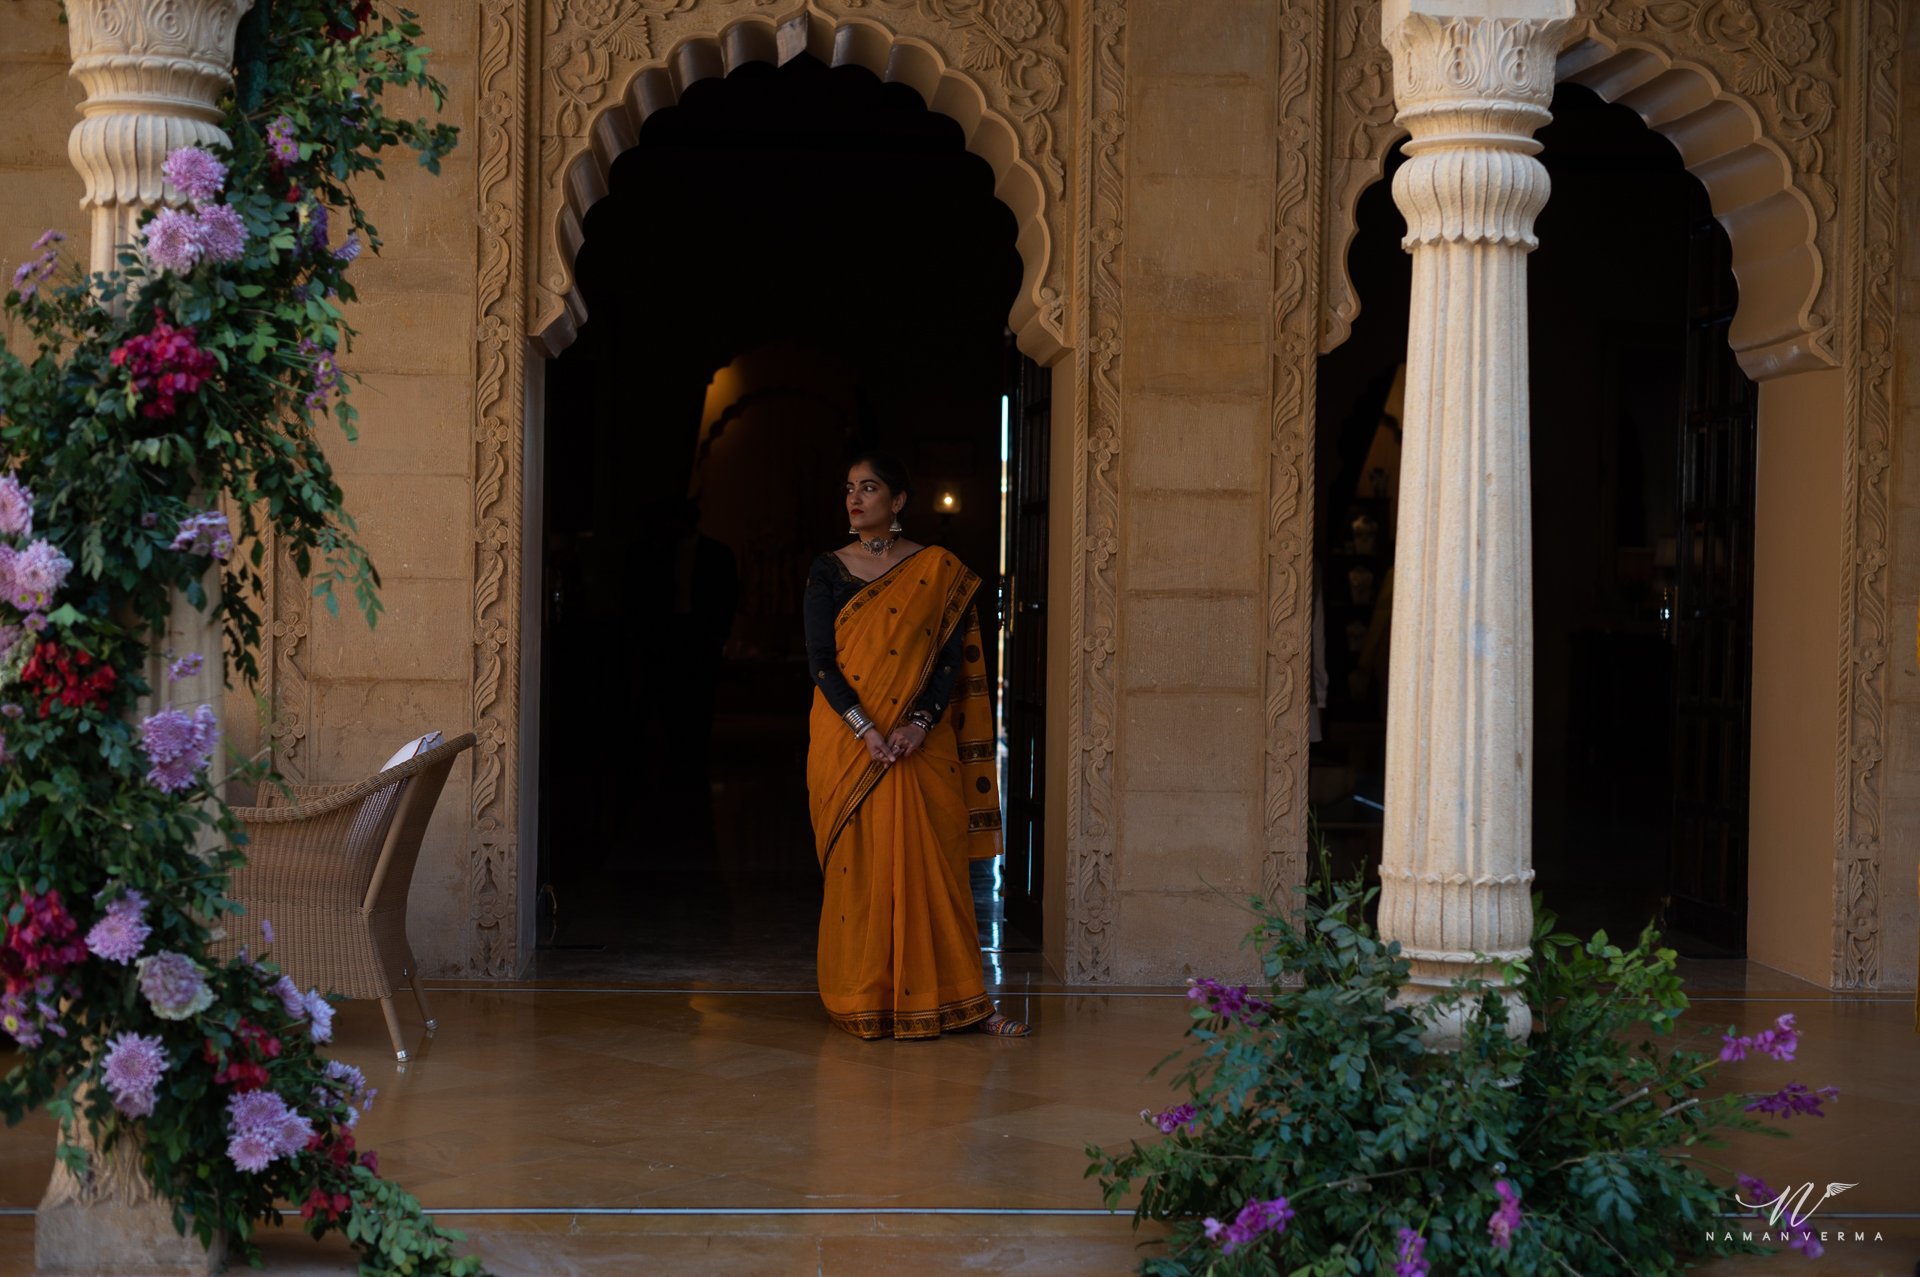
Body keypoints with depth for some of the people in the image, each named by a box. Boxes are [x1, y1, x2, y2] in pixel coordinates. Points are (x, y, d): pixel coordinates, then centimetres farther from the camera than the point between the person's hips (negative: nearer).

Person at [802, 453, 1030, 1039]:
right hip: (848, 742, 1)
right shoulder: (829, 570, 4)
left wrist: (920, 722, -15)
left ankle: (960, 998, 4)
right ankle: (862, 997, 10)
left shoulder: (939, 571, 4)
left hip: (921, 743, 0)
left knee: (931, 865, -1)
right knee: (857, 869, 1)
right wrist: (865, 729, -15)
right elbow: (820, 660, -3)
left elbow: (954, 658, 0)